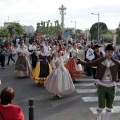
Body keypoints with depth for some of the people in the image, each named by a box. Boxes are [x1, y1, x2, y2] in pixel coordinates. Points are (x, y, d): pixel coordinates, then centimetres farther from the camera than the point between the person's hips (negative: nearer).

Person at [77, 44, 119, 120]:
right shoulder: (100, 61, -7)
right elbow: (88, 64, -11)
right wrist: (79, 61, -25)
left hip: (111, 86, 2)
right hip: (101, 86, -2)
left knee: (109, 107, 11)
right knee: (101, 107, -1)